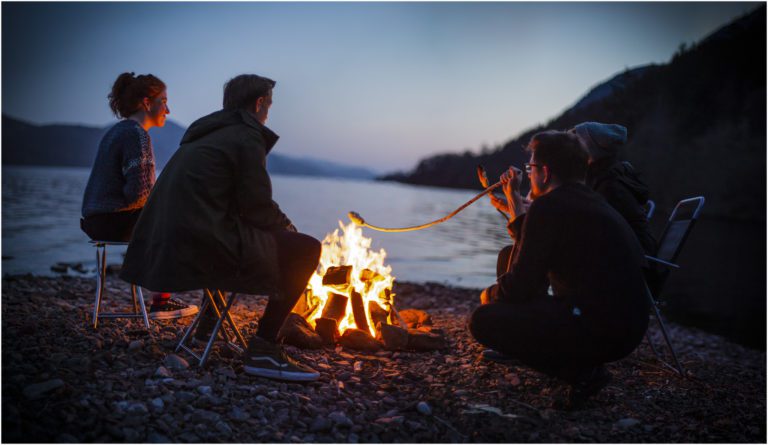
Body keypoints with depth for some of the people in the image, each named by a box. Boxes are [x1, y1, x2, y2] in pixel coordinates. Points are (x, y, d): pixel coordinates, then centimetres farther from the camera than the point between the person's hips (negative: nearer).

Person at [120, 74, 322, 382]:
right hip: (202, 244, -10)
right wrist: (287, 226, 11)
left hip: (167, 241, 10)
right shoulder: (247, 136, -6)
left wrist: (280, 223, 24)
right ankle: (262, 349, -10)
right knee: (306, 249, -7)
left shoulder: (205, 134, 22)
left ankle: (209, 321, 41)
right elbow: (257, 207, -9)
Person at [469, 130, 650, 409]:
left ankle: (580, 372, -7)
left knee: (484, 320, -10)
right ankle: (586, 368, 11)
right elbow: (537, 255, 28)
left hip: (598, 330, -10)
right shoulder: (589, 201, 18)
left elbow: (521, 286, -14)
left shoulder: (548, 206, -12)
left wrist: (490, 294, 9)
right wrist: (514, 200, 32)